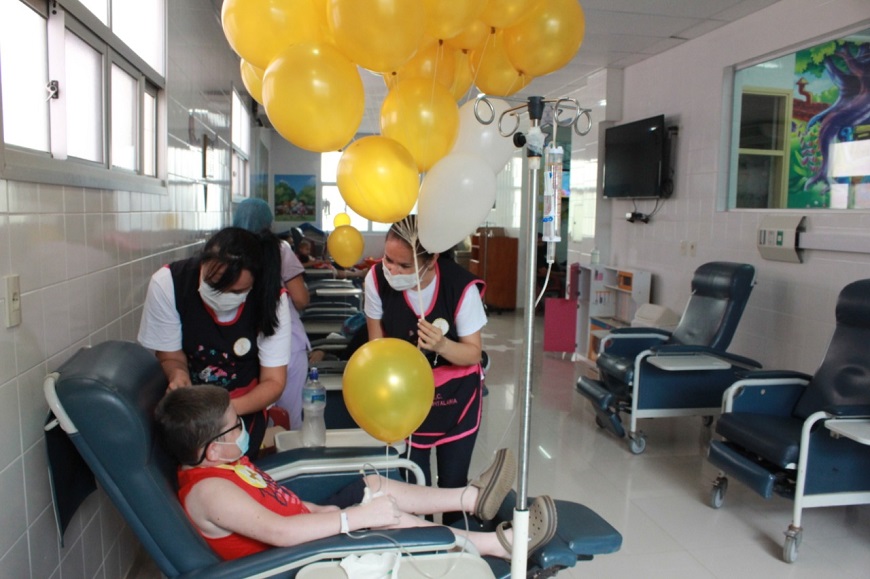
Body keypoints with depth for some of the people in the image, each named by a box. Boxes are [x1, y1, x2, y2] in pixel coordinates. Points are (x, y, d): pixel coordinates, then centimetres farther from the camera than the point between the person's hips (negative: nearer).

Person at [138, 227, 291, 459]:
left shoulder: (271, 298, -21)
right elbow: (170, 357, -9)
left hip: (244, 404, -2)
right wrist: (179, 375, -33)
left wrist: (230, 408, -35)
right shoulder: (167, 283, -21)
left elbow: (274, 381, -17)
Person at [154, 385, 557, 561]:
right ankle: (498, 542, -13)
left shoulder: (218, 467, 7)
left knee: (375, 486, 6)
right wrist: (356, 517, -37)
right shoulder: (209, 491, -26)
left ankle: (472, 498, 10)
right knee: (393, 521, -20)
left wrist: (313, 509, 4)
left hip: (303, 526, 11)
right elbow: (277, 531, -37)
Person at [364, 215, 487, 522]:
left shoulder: (462, 287, -26)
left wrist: (441, 345, -35)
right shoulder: (377, 279, -18)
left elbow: (473, 353, -15)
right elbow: (377, 343, -4)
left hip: (455, 395, -1)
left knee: (452, 482, 6)